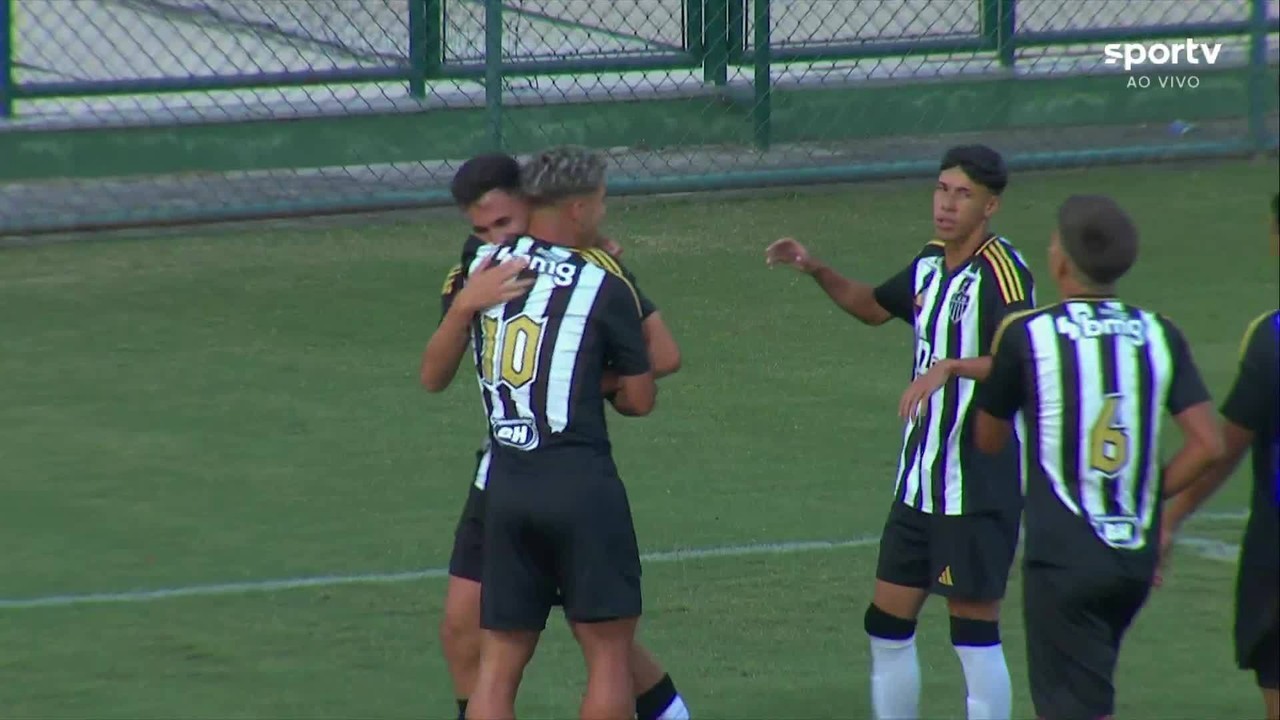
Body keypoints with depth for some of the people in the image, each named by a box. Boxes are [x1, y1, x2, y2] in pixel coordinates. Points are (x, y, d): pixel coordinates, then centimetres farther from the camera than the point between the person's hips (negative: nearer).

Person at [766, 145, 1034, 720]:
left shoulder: (1001, 271, -16)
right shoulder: (931, 264, 10)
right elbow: (874, 307, 29)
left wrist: (951, 367, -42)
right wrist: (816, 271, 14)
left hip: (979, 485, -8)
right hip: (919, 480, 9)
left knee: (975, 634, -3)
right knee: (887, 623, 12)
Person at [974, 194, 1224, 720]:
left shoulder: (1027, 334, -9)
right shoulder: (1159, 335, 1)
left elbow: (988, 440, 5)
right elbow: (1207, 446, -6)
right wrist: (1145, 495, 8)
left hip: (1062, 555, -5)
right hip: (1137, 557, 5)